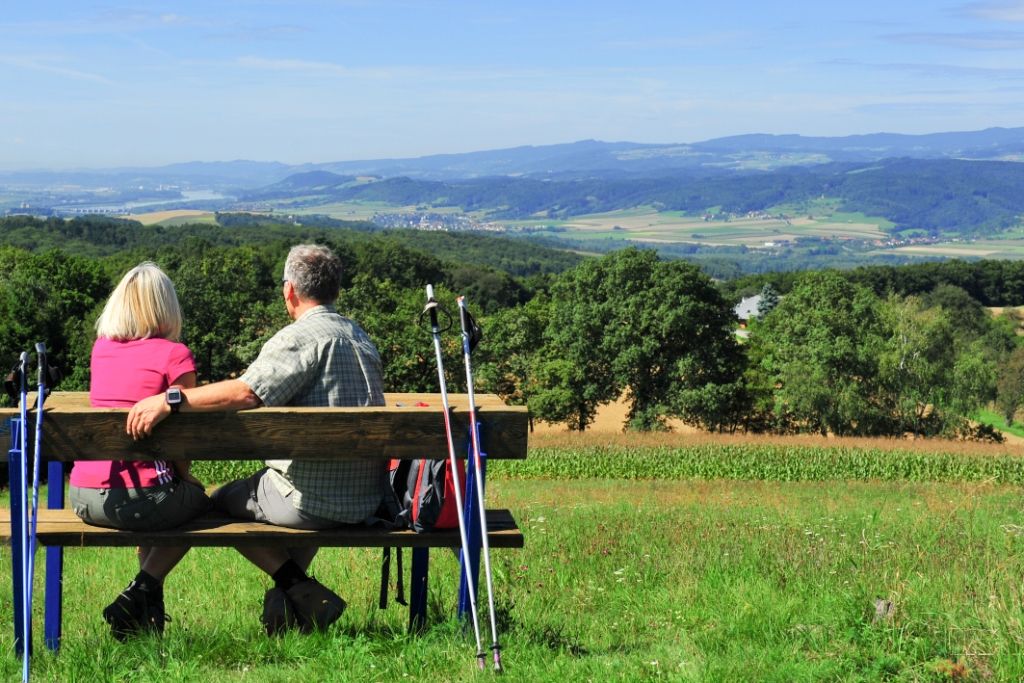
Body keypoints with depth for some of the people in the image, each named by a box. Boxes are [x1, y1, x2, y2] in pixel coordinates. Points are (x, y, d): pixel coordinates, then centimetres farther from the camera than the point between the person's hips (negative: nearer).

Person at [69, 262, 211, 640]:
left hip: (82, 496, 6)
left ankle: (151, 609, 33)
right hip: (136, 498, -6)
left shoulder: (100, 348, 10)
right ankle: (134, 600, 12)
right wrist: (185, 476, 11)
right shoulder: (174, 355, -8)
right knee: (197, 500, 26)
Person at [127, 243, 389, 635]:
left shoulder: (302, 336, -13)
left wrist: (169, 400, -28)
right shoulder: (361, 337, 14)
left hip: (313, 502, -8)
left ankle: (299, 589, 4)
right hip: (368, 499, 8)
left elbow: (247, 392, -28)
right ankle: (293, 592, 27)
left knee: (223, 500, 16)